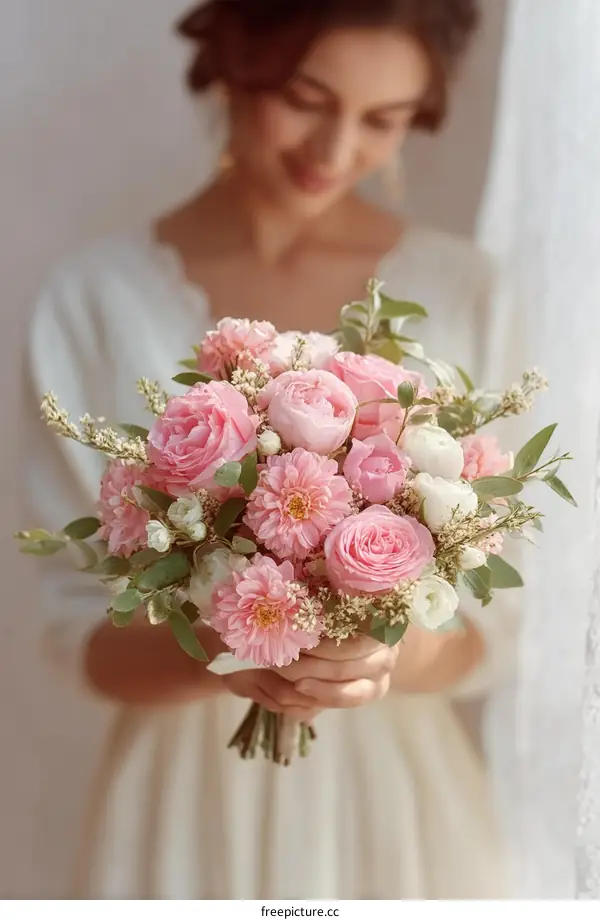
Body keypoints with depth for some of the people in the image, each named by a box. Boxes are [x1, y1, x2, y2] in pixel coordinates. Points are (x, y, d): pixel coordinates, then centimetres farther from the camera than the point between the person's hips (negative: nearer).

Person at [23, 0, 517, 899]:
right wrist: (217, 654, -25)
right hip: (189, 803, 0)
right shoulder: (99, 298, -10)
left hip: (400, 799, 1)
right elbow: (83, 629, -6)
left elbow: (496, 625, -4)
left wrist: (395, 654, -23)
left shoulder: (464, 291, -8)